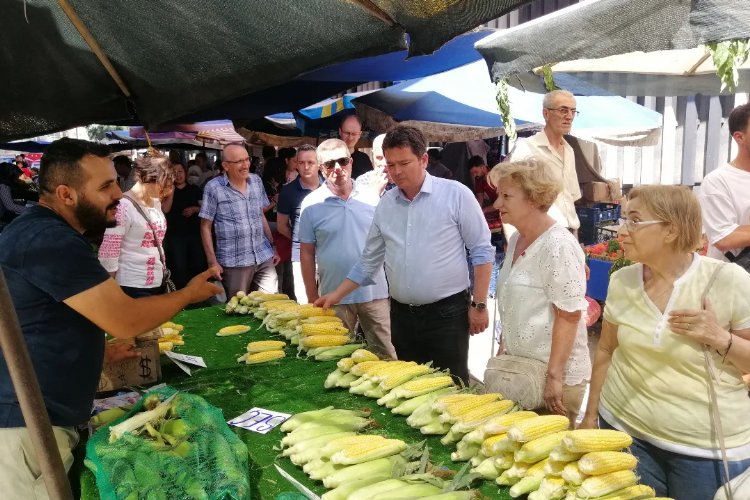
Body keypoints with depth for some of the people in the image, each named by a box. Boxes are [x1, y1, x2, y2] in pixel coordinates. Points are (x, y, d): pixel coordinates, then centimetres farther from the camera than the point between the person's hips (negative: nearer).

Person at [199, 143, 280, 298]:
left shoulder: (256, 181, 7)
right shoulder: (213, 188, -8)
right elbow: (205, 227, -4)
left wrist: (273, 247, 15)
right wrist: (212, 261, -9)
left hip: (264, 257, 4)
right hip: (234, 262, -4)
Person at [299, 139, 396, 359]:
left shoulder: (371, 196, 2)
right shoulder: (312, 204, -3)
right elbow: (307, 253, 0)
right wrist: (312, 298, -2)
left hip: (376, 292, 1)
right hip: (335, 298, -1)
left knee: (386, 356, 10)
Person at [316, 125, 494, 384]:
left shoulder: (456, 194, -8)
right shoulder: (385, 204, 6)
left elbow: (482, 252, -6)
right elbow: (369, 260, 14)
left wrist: (479, 305, -8)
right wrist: (337, 294, 10)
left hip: (447, 314, -4)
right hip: (401, 315, 5)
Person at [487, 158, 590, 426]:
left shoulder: (559, 246, -20)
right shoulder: (516, 239, 6)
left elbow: (569, 316, -21)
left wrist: (555, 376, -21)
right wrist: (503, 349, 15)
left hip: (554, 374, -8)